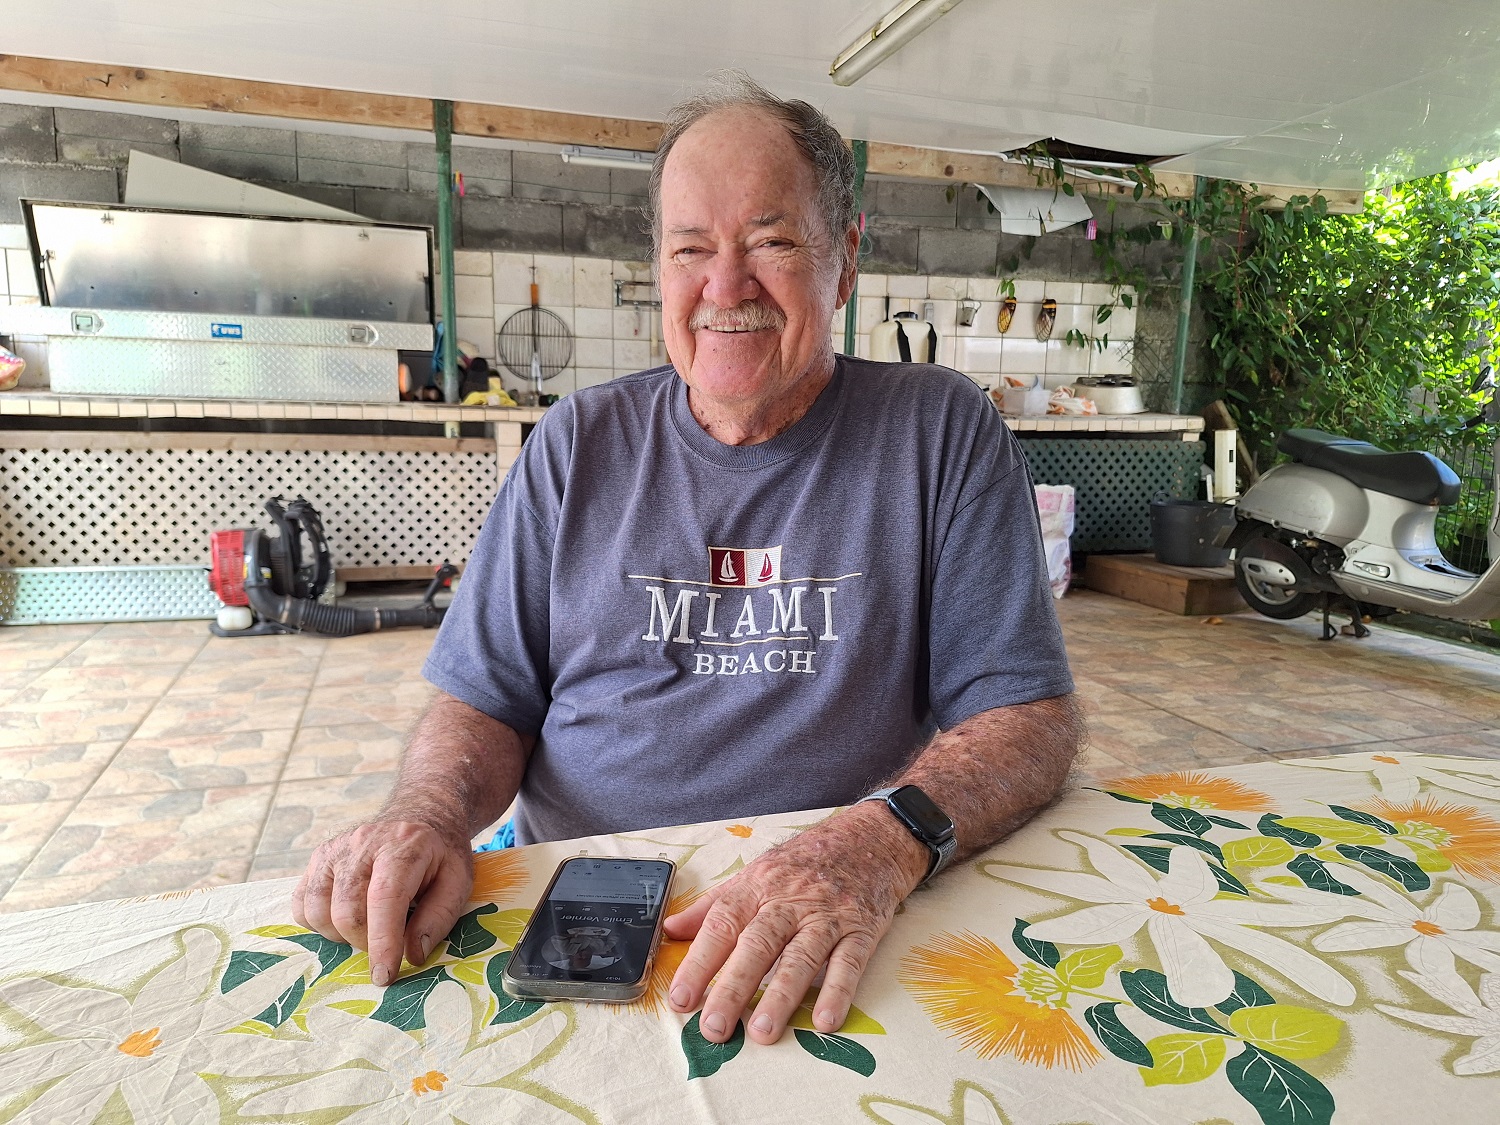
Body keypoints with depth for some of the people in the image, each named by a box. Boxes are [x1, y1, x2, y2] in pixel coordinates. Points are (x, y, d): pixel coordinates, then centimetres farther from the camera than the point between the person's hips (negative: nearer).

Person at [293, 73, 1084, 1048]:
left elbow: (1030, 713, -3)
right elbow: (484, 703, 9)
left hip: (828, 965, 0)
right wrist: (427, 815, -13)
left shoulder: (943, 432, 2)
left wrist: (880, 845, -22)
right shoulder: (578, 445, 7)